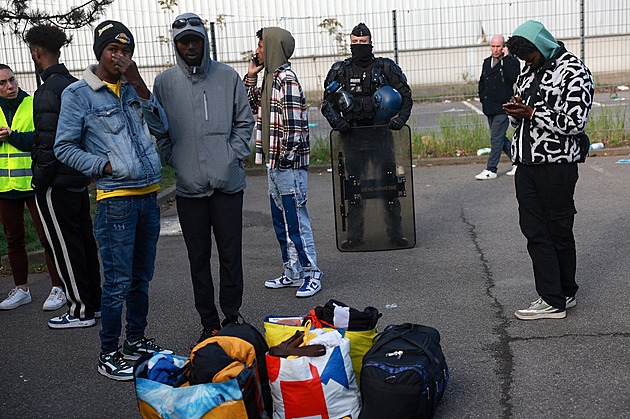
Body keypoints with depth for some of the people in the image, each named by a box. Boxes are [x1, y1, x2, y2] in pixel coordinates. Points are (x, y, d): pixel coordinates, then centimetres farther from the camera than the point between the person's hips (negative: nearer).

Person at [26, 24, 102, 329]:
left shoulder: (48, 91, -17)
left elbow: (48, 144, -22)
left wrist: (39, 182, -14)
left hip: (57, 185, -9)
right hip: (80, 178, 9)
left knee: (65, 247, 1)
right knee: (84, 241, 16)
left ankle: (80, 311, 9)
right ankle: (94, 302, 26)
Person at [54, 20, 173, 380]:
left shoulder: (134, 88, 12)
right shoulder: (78, 93, -3)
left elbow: (161, 127, 2)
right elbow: (64, 148, -2)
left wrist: (139, 85, -7)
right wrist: (104, 166, -11)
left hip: (149, 195, 6)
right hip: (115, 199, -5)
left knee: (142, 277, 15)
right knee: (118, 283, -3)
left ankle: (137, 340, 30)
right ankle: (109, 354, 12)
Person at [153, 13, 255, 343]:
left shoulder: (228, 77, 5)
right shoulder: (164, 83, 6)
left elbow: (244, 121, 10)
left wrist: (233, 156, -1)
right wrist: (176, 161, -1)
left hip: (227, 183, -1)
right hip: (189, 186, 1)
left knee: (231, 255, 4)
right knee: (198, 259, 7)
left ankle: (232, 317, 20)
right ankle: (209, 323, 18)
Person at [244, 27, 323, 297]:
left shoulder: (286, 79, -15)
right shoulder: (271, 77, 14)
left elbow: (294, 123, -19)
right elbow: (254, 107, 25)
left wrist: (285, 157, -17)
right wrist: (251, 76, 15)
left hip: (288, 163, -10)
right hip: (274, 163, 10)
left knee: (296, 219, -4)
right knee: (281, 220, 14)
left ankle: (311, 274, 5)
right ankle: (293, 272, 24)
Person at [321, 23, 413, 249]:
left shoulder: (385, 67, 2)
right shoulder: (340, 71, 5)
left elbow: (406, 96, 7)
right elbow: (328, 102, 10)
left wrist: (400, 118, -8)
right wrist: (336, 121, -8)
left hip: (380, 135, -1)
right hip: (353, 136, 1)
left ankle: (396, 233, 11)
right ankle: (355, 235, 14)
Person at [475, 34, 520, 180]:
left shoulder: (511, 61, -5)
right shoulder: (487, 62, 14)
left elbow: (514, 77, -26)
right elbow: (482, 82, 26)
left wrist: (506, 58, -21)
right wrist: (483, 98, 15)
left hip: (503, 108, -7)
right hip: (490, 108, 8)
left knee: (496, 139, -7)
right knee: (500, 138, 12)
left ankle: (490, 170, -3)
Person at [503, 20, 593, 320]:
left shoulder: (573, 71, -7)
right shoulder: (528, 72, 17)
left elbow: (575, 123, -15)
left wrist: (532, 113, -17)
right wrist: (516, 113, 1)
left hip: (556, 163, -7)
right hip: (526, 162, 7)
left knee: (559, 231, 3)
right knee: (534, 230, 4)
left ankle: (563, 293, 17)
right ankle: (553, 298, 11)